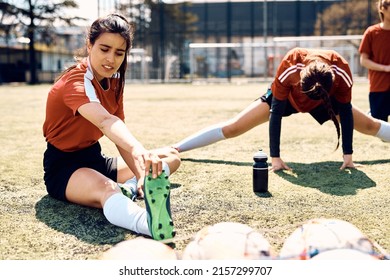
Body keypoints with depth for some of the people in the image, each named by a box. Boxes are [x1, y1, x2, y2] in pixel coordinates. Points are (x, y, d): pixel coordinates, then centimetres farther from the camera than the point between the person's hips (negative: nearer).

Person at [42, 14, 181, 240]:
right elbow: (104, 121, -46)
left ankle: (127, 189, -25)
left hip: (94, 158, 10)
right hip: (63, 166, -9)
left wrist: (141, 177, -17)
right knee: (106, 189, -44)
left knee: (171, 157, 6)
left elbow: (119, 134, -1)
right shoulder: (75, 82, -24)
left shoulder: (114, 82, 2)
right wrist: (139, 150, -65)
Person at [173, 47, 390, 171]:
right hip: (286, 96, -2)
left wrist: (348, 155, -23)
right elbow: (276, 112, -36)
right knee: (234, 128, -11)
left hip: (325, 100, 2)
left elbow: (346, 113, -25)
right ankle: (174, 149, -6)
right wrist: (275, 157, -36)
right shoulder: (289, 67, -43)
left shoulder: (341, 70, -38)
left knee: (370, 125, 2)